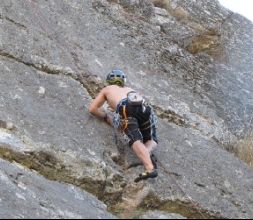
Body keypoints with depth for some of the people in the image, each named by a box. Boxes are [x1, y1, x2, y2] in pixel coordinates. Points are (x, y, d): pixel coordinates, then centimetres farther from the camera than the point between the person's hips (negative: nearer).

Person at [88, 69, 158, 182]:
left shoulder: (107, 89, 36)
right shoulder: (129, 89, 45)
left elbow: (92, 109, 31)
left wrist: (108, 118, 40)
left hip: (127, 109, -3)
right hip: (144, 107, 4)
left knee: (136, 140, -20)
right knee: (151, 140, 19)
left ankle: (150, 169, -44)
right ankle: (147, 153, -16)